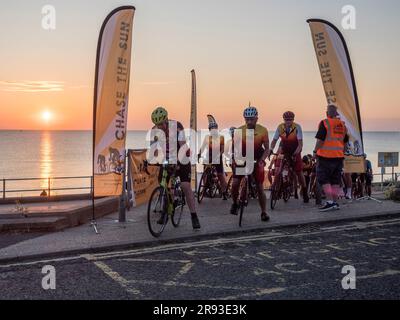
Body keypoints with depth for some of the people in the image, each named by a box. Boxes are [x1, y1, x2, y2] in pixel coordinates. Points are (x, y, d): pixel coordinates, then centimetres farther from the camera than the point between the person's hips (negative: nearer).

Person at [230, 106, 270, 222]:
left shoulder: (263, 131, -16)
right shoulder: (239, 131, -16)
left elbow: (267, 149, -11)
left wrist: (261, 161, -25)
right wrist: (235, 161, -26)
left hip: (257, 161, 0)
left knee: (260, 187, -1)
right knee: (235, 183, -13)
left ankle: (264, 212, 14)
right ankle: (235, 203, 14)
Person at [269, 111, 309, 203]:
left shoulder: (297, 127, -18)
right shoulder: (280, 127, -11)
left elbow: (300, 143, -21)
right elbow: (274, 140, -8)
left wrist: (295, 153, -35)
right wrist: (270, 150, -25)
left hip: (295, 152, -2)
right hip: (284, 152, 2)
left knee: (299, 172, -2)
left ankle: (305, 193, 10)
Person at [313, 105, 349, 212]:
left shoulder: (325, 123, -10)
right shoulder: (342, 124, 11)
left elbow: (320, 140, -14)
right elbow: (345, 141, 18)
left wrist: (315, 151, -3)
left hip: (326, 156, -6)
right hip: (339, 156, 7)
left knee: (323, 179, -2)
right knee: (336, 180, 11)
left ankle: (330, 202, -11)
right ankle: (335, 203, 14)